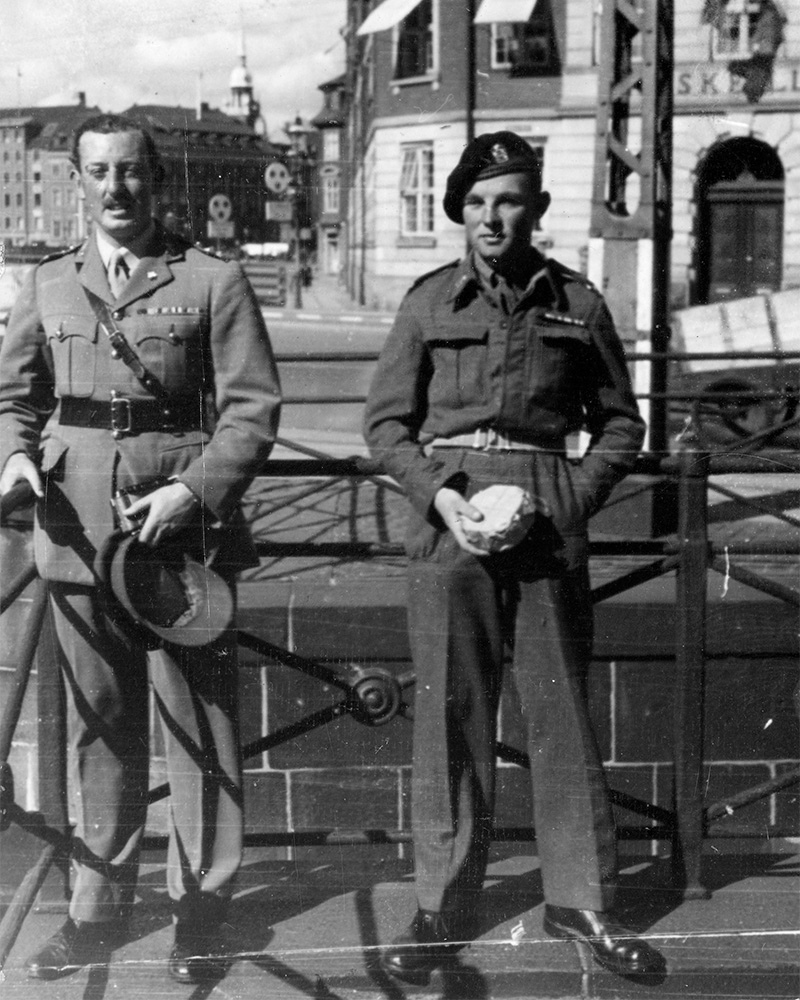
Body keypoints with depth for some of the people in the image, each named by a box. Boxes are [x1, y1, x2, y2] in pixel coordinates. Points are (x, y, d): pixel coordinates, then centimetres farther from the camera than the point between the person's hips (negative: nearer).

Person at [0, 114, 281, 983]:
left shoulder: (213, 283, 0)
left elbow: (252, 409, -4)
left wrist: (194, 491, -16)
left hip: (184, 529, -3)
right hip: (78, 530, 3)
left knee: (198, 723, 2)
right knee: (98, 723, 10)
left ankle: (200, 907, 15)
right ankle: (97, 904, 22)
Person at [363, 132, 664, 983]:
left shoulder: (576, 303, 6)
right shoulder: (430, 301, 5)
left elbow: (621, 424, 12)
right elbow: (384, 421, 6)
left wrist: (574, 499, -3)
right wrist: (441, 493, -8)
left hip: (547, 522, 0)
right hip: (449, 519, 0)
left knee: (561, 708, 4)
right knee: (449, 713, 2)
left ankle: (579, 899, 17)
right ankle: (444, 905, 14)